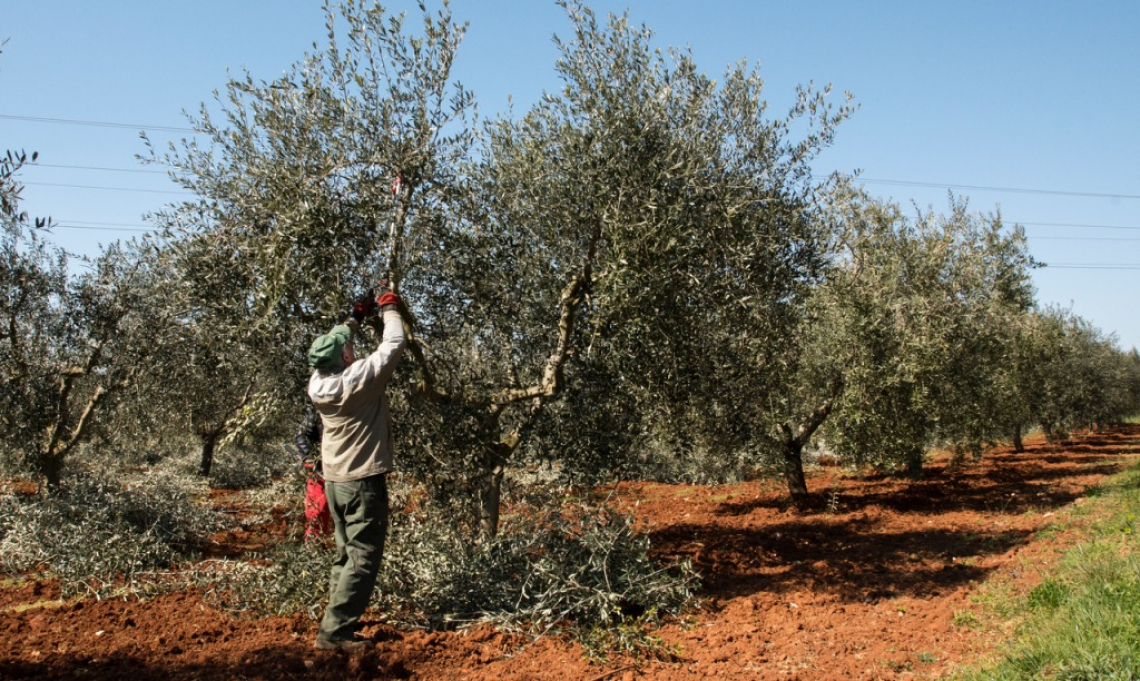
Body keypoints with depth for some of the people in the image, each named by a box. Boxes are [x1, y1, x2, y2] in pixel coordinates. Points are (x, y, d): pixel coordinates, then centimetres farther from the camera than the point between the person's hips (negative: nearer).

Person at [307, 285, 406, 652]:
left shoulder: (317, 383, 0)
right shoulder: (359, 378, -20)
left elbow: (331, 345, 20)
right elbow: (394, 344, -12)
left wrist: (355, 319, 23)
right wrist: (389, 310, 4)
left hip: (335, 479, 8)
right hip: (363, 481, -8)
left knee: (347, 554, 18)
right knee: (363, 559, -4)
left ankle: (339, 620, 24)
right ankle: (333, 632, -5)